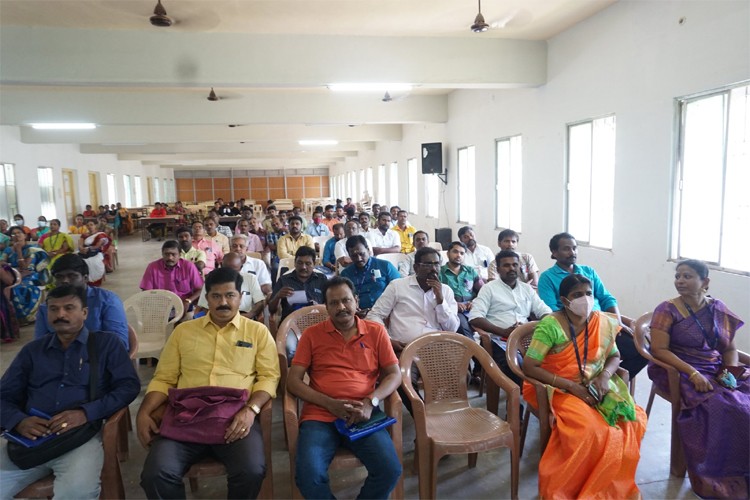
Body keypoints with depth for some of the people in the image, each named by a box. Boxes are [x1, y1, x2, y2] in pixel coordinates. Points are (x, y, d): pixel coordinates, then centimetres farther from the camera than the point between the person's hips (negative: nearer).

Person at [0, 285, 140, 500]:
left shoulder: (106, 344, 10)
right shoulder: (32, 350, 22)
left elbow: (129, 386, 0)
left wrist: (86, 412, -15)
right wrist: (19, 421, -7)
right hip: (29, 436, 4)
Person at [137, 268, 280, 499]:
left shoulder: (258, 331, 11)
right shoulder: (183, 331, 18)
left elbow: (269, 376, 4)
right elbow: (163, 379, 18)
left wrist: (251, 409, -13)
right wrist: (144, 412, 0)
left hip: (236, 417, -1)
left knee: (252, 471, -27)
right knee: (156, 473, -24)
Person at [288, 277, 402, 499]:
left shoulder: (376, 331, 9)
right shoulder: (312, 334, 8)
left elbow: (394, 375, 7)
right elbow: (293, 381, 3)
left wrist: (370, 402, -11)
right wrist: (330, 403, -11)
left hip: (363, 417, 1)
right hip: (320, 416, 0)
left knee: (390, 470, -23)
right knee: (308, 475, -27)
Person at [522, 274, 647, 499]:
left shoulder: (603, 323, 1)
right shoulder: (550, 326, -16)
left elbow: (614, 356, 14)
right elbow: (529, 367, -19)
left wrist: (605, 375, -10)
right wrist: (571, 386, -22)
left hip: (594, 388, 6)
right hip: (559, 390, -6)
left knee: (634, 419, -16)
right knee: (589, 428, -30)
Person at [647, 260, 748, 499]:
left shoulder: (719, 310, 9)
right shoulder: (667, 310, -5)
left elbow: (730, 348, 14)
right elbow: (659, 350, -12)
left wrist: (731, 370, -6)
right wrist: (693, 373, -22)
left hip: (718, 372, 5)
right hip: (679, 372, -5)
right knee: (722, 407, -29)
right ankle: (720, 480, -13)